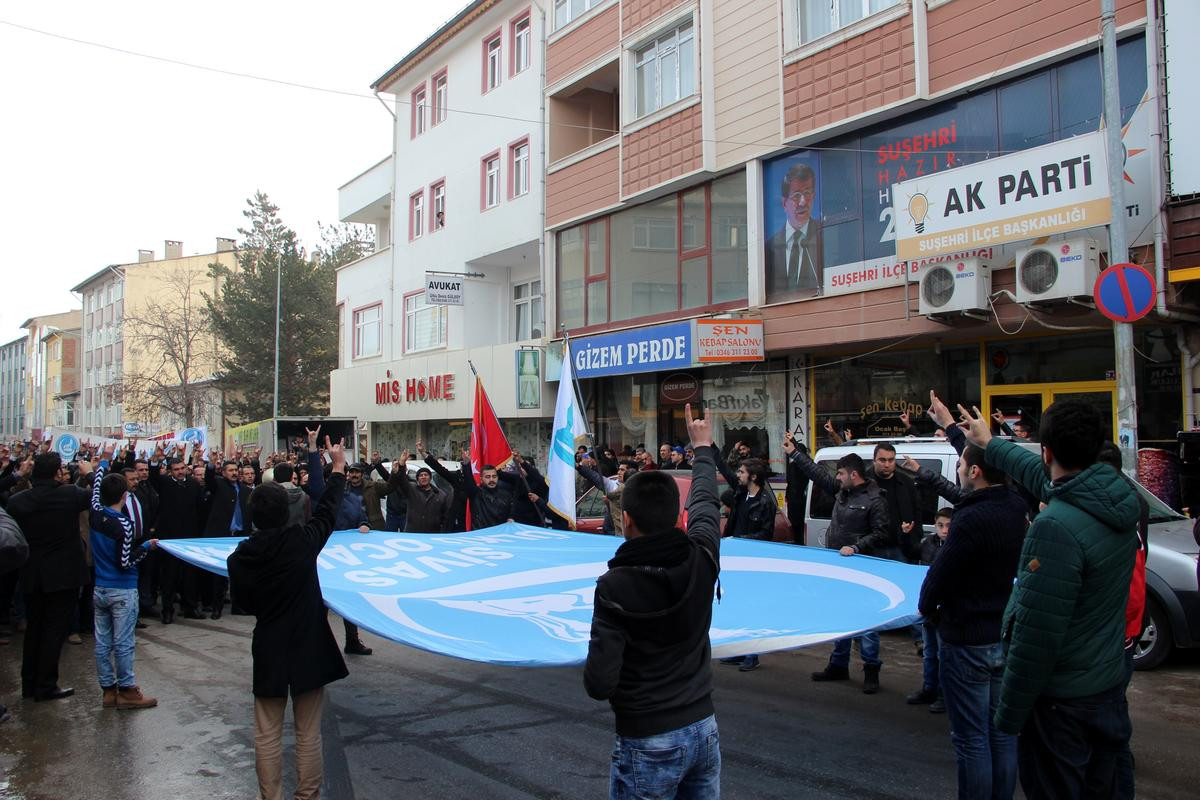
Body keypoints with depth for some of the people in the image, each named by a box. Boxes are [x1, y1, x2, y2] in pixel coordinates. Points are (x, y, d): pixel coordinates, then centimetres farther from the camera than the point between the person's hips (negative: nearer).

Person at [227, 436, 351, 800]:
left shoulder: (239, 558, -8)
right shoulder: (302, 541, -13)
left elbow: (245, 602, 5)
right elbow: (327, 511, 2)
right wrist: (338, 468, 14)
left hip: (269, 650, 1)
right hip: (308, 647, -1)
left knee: (268, 734, 13)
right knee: (309, 732, 10)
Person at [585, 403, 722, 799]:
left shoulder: (615, 587, -21)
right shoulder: (701, 559, -9)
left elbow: (598, 684, -22)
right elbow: (704, 504, 13)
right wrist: (703, 448, 30)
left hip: (648, 742, -5)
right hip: (704, 729, 5)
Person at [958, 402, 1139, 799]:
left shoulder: (1056, 527, -28)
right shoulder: (1119, 498, -2)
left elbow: (1036, 636, -26)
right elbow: (1046, 477, 20)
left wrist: (1009, 712, -15)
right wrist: (991, 445, 34)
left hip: (1062, 705, -8)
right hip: (1110, 691, 8)